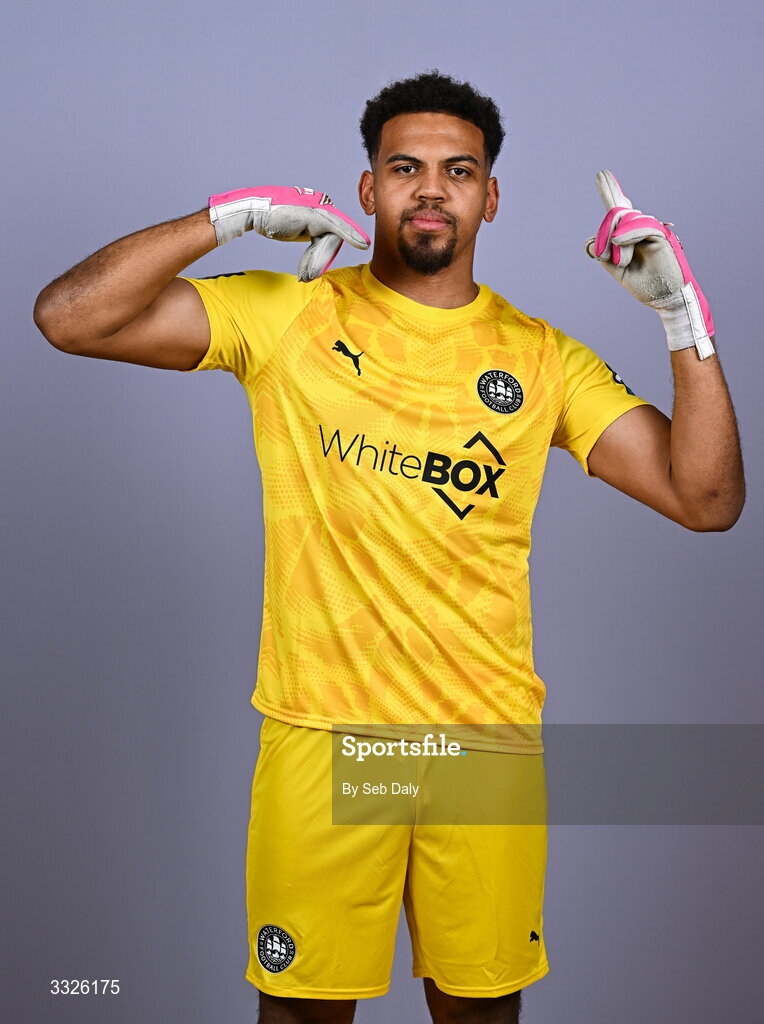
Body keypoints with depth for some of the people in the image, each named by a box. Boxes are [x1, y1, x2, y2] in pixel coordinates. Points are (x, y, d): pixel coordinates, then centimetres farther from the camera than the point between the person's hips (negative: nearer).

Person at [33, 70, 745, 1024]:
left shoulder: (541, 359, 4)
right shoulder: (288, 317, -1)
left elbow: (705, 498, -3)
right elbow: (68, 316, -9)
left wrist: (684, 312, -12)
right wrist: (233, 215, -16)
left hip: (489, 736, 2)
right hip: (320, 732, -1)